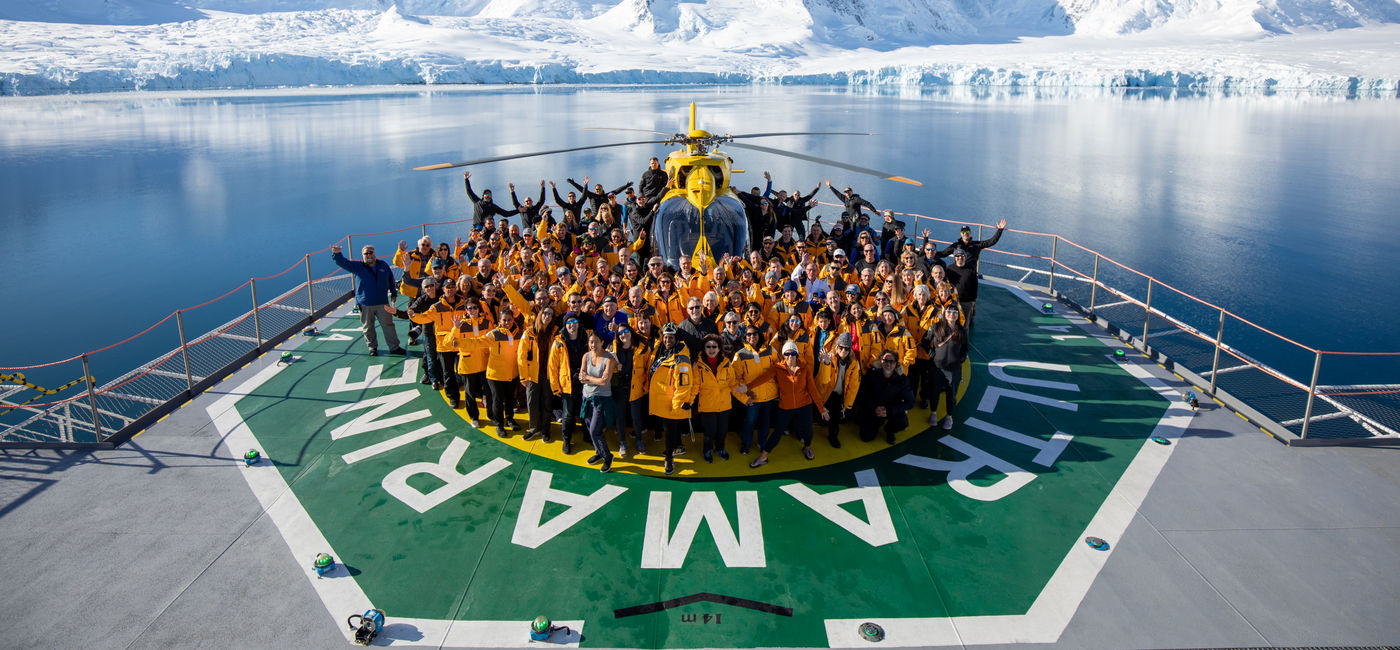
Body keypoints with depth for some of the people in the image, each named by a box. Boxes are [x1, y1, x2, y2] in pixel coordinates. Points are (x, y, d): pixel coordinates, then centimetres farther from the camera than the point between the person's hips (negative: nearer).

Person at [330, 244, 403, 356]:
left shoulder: (383, 265, 7)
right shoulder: (357, 267, 2)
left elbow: (391, 281, 17)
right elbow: (342, 262, -7)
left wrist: (393, 295, 16)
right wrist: (336, 254, -28)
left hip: (382, 303, 1)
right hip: (365, 304, -1)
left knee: (388, 325, 3)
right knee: (368, 328, 6)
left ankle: (394, 347, 11)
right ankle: (372, 347, 21)